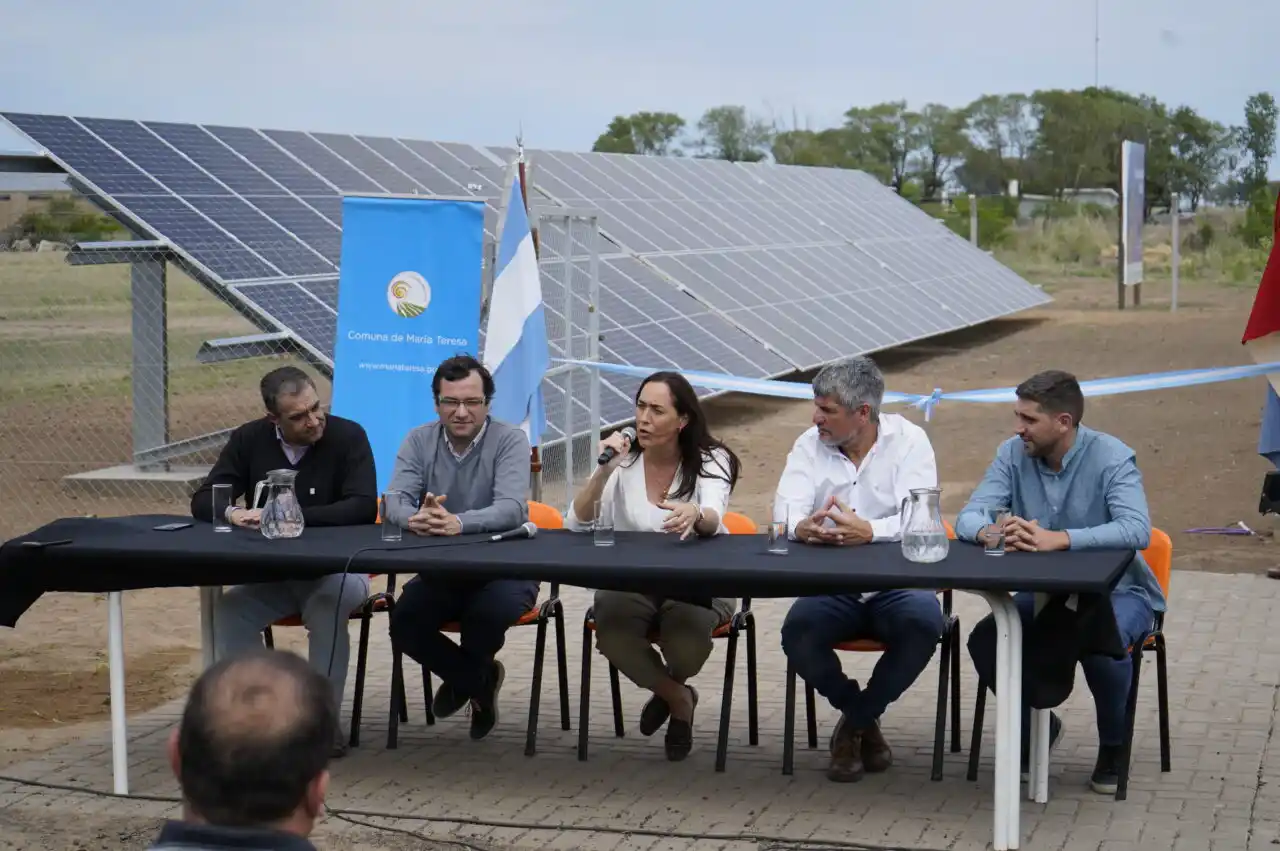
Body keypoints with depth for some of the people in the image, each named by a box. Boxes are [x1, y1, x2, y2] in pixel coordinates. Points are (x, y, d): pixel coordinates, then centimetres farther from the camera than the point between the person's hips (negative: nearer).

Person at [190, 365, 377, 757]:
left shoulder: (348, 436, -10)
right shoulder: (249, 440, 1)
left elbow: (363, 507, -20)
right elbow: (203, 501, 1)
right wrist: (232, 513, -23)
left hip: (336, 571, -3)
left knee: (330, 601, -36)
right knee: (228, 612, -25)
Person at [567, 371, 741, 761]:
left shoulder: (711, 460, -3)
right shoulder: (623, 460, 2)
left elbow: (713, 521, -24)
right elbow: (576, 524, -7)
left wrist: (695, 515, -49)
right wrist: (604, 469, -20)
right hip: (631, 580, 2)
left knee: (686, 623, -37)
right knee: (610, 623, -33)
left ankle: (673, 684, 5)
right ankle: (677, 697, -1)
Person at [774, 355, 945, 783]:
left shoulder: (908, 440, -3)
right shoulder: (810, 445, 5)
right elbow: (786, 507, -10)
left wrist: (870, 531, -39)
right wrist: (801, 526, -36)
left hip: (897, 583, -2)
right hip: (832, 587, 2)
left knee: (923, 623, -34)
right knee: (797, 633, -28)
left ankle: (854, 723, -6)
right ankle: (866, 721, 1)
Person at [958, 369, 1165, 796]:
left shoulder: (1111, 458, -18)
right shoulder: (1013, 453, -5)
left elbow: (1137, 530, -33)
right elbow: (967, 518, -12)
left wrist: (1057, 539, -45)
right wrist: (992, 533, -38)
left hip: (1118, 590, -4)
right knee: (984, 641, -19)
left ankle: (1113, 745, -4)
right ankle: (1036, 726, 11)